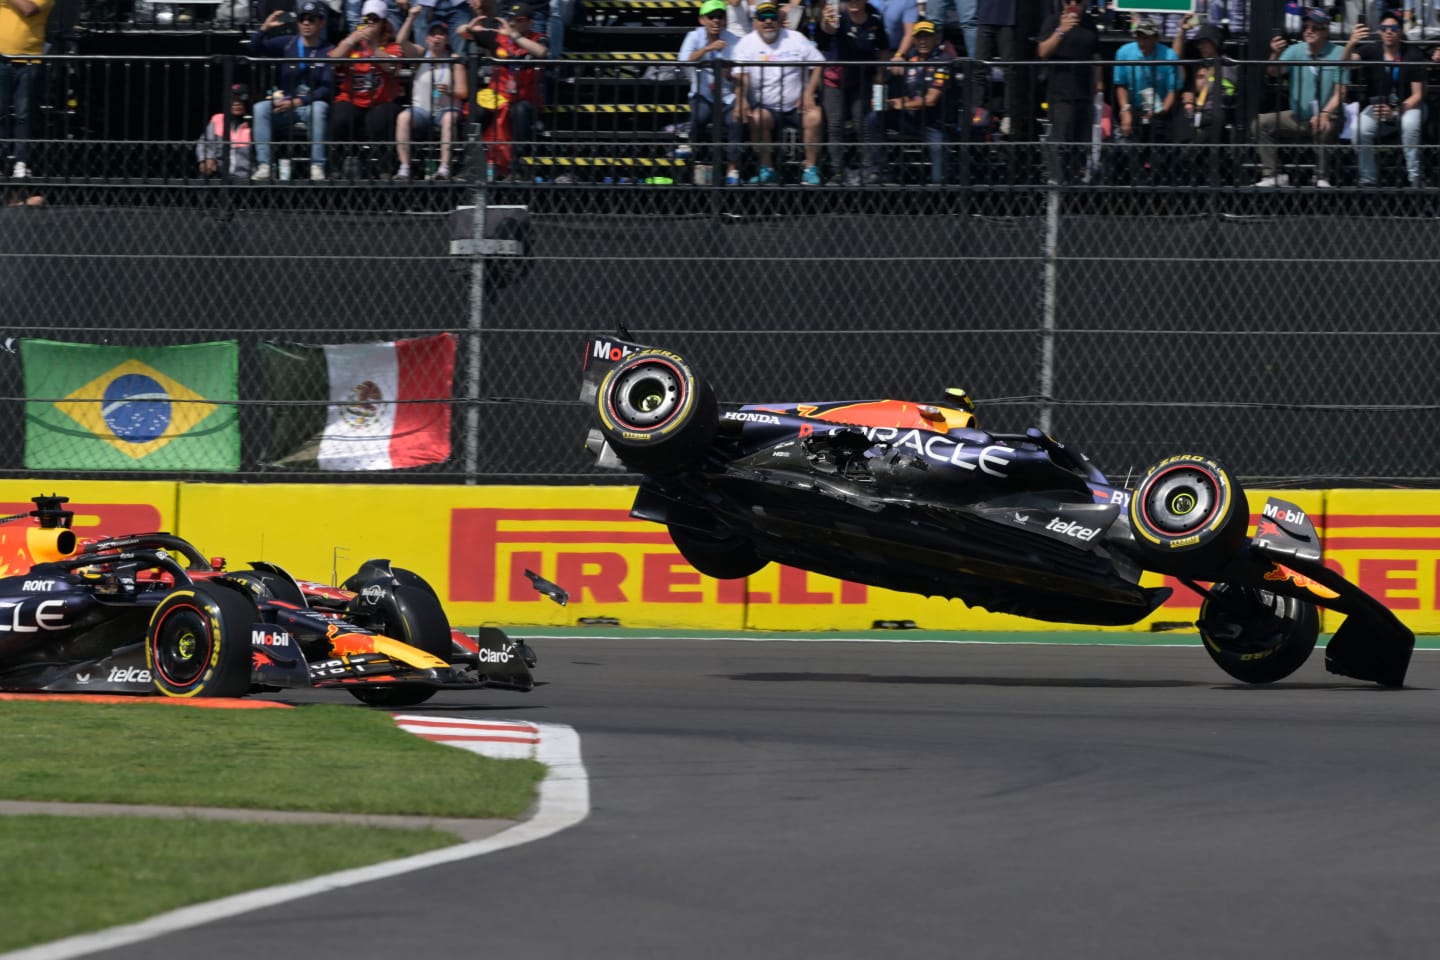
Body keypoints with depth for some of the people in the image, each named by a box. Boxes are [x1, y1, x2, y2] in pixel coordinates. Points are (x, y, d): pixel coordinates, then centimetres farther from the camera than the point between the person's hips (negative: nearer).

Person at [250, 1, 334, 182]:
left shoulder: (328, 52, -1)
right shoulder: (287, 44, 7)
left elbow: (327, 88, -9)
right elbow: (255, 49, 0)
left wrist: (297, 102, -19)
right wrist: (264, 28, -19)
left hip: (311, 105, -3)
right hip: (284, 106, 3)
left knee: (319, 108, -36)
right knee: (260, 108, -25)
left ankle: (317, 167, -36)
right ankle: (264, 166, -30)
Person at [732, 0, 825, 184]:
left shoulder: (796, 39, 8)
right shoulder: (747, 43, 6)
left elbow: (819, 65, 5)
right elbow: (741, 75, -8)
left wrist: (809, 94, -11)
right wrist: (741, 100, -27)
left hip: (798, 106, 0)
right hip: (766, 108, 0)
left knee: (814, 117, -29)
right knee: (758, 119, -32)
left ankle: (811, 169, -21)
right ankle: (767, 169, -22)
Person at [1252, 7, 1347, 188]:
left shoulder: (1338, 54, -6)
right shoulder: (1295, 51, 3)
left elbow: (1340, 92, -10)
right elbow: (1275, 72, -12)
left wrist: (1324, 113, -27)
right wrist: (1275, 55, -34)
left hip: (1327, 117, -4)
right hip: (1298, 116, 4)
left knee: (1322, 129, -37)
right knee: (1262, 123, -13)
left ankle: (1322, 178, -23)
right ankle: (1273, 175, -12)